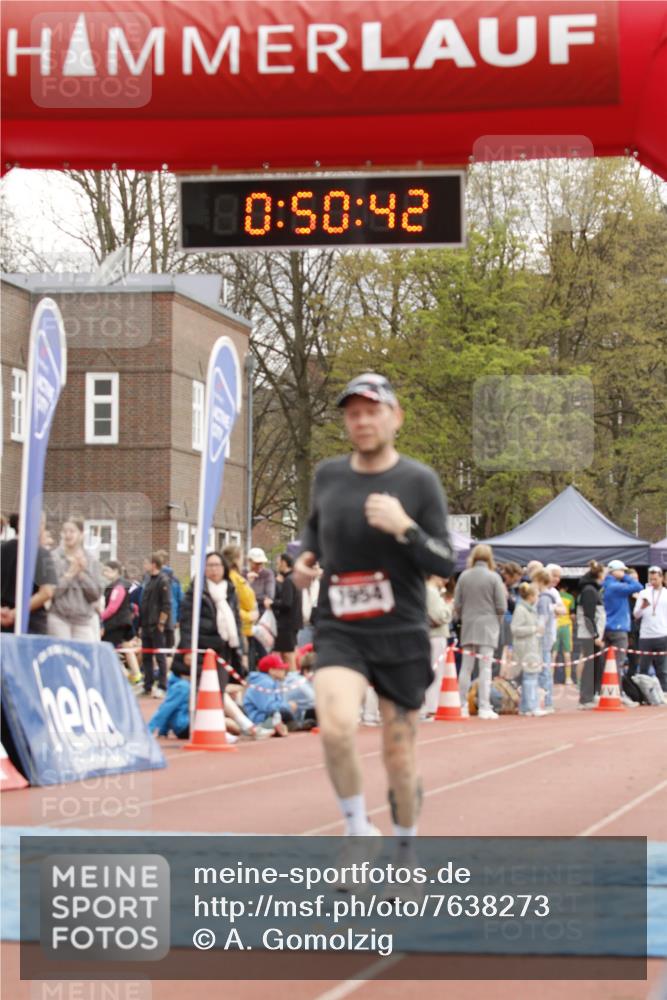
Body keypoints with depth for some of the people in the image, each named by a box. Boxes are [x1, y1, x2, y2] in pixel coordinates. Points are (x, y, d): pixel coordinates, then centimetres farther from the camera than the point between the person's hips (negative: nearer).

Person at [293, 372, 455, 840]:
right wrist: (306, 556, 5)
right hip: (340, 633, 1)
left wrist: (404, 528, -22)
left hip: (401, 635, -1)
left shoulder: (419, 481, -5)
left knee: (400, 759, 5)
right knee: (336, 726, -26)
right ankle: (357, 828, -5)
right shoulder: (328, 475, 4)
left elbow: (445, 563, -6)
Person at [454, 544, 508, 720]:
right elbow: (501, 607, -7)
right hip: (488, 626, -3)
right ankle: (484, 707, -5)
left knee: (466, 667, 9)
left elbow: (457, 605, 2)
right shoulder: (494, 577, -8)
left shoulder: (464, 576, 0)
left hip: (468, 626, 3)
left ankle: (462, 706, 12)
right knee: (485, 667, -2)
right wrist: (497, 621, 13)